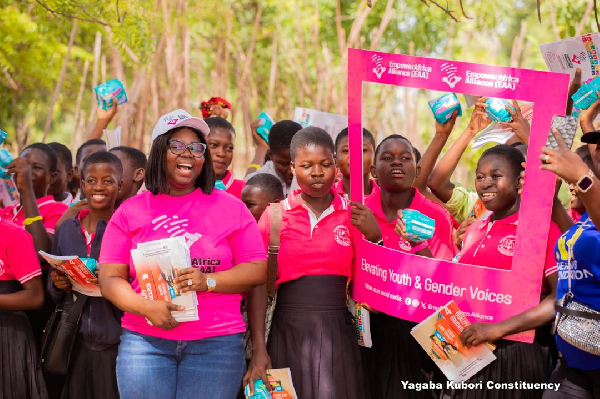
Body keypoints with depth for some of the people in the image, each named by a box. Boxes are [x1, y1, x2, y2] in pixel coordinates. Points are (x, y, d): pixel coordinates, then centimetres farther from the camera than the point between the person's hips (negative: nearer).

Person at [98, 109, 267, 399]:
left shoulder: (230, 207, 8)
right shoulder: (130, 211, 8)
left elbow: (257, 270, 3)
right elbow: (110, 279, 3)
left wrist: (208, 282, -13)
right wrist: (146, 307, -15)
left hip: (215, 344, 0)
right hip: (145, 341, 1)